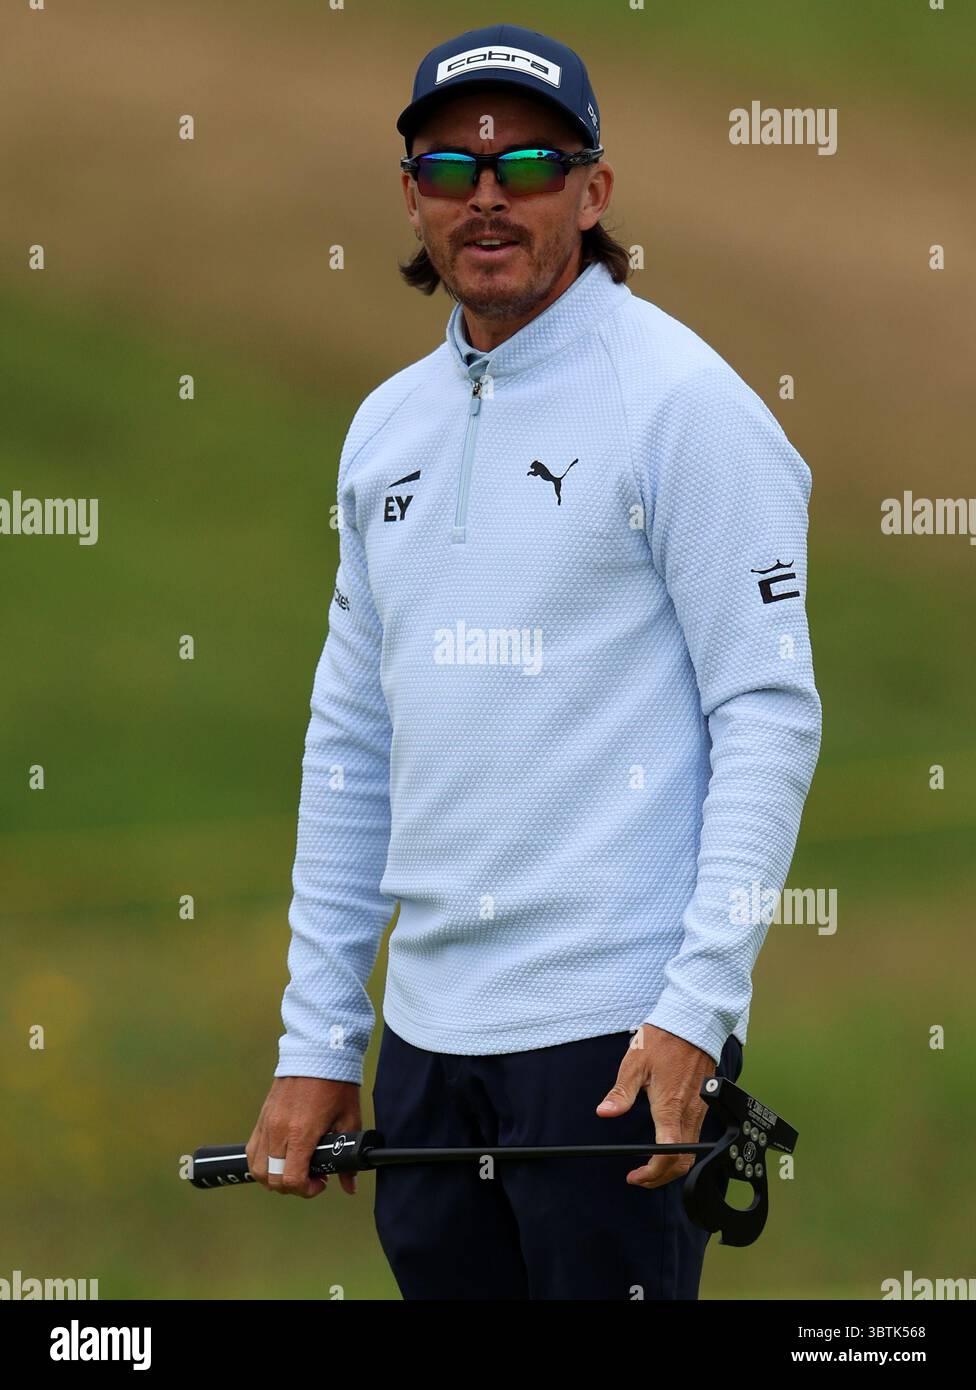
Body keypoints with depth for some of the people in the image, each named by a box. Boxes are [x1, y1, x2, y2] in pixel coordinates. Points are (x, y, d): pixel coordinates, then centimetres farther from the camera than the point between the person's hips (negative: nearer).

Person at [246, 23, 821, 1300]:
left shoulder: (682, 401, -6)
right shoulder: (386, 427, 14)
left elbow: (768, 713, -10)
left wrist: (695, 1013, -17)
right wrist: (316, 1045, 13)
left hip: (618, 1030, -6)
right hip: (428, 1032, 6)